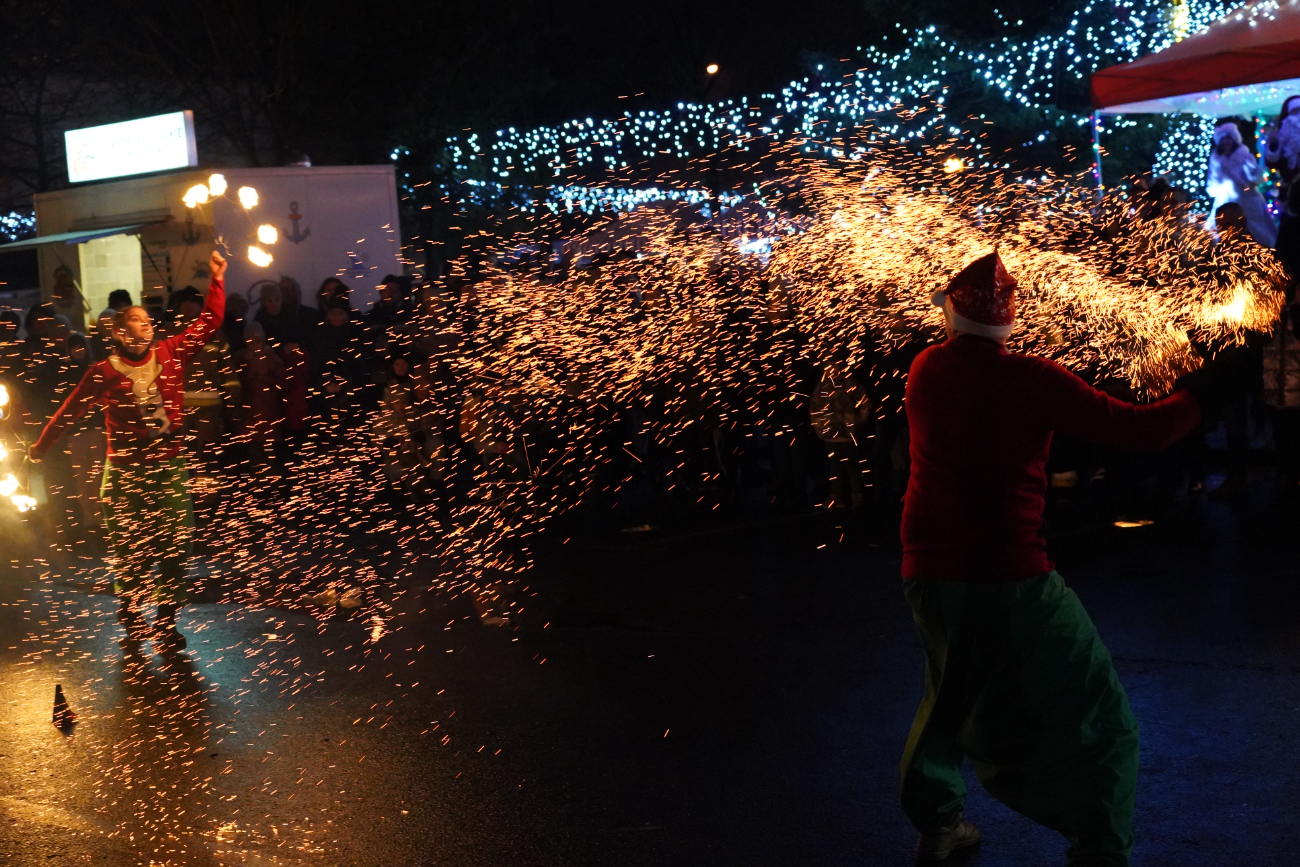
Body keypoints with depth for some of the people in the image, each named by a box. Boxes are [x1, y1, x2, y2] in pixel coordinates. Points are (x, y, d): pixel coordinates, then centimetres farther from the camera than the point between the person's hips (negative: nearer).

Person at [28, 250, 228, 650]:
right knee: (129, 549, 6)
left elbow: (208, 323, 4)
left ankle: (166, 622, 14)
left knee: (176, 547, 2)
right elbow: (72, 408, 4)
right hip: (125, 470, -3)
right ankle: (130, 618, 22)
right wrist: (41, 446, 12)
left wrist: (217, 281, -4)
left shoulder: (170, 353, 2)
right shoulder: (104, 371, -5)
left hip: (168, 465, 3)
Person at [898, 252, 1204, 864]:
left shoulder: (925, 371, 3)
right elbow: (1140, 431, -10)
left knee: (952, 694, 30)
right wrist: (1201, 396, 7)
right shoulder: (1031, 379, -12)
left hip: (928, 574, 6)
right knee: (1099, 721, 7)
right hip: (1012, 580, -6)